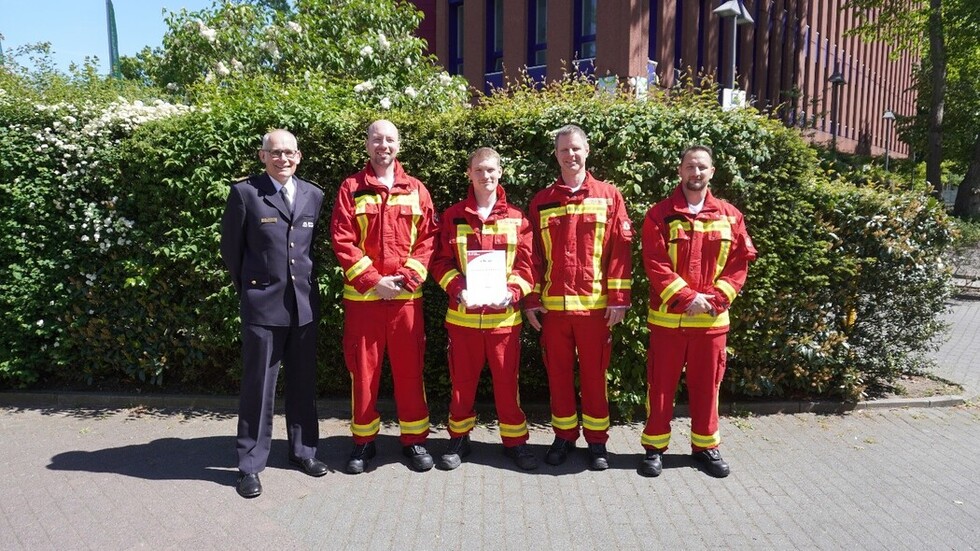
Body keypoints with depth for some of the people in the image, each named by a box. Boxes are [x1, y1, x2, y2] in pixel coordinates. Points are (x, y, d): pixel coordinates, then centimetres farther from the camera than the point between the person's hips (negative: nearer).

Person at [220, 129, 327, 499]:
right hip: (262, 304, -4)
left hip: (304, 303, 4)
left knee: (303, 382, 14)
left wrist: (308, 283, 11)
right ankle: (250, 464, 16)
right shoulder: (245, 193, -4)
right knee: (258, 386, 3)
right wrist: (247, 288, 7)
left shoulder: (313, 195, 7)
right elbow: (230, 247, 3)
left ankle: (303, 449, 29)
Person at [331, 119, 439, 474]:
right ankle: (363, 440, 22)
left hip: (407, 296, 1)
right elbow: (342, 241, -4)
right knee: (363, 369, 7)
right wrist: (373, 280, -12)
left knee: (409, 369, 7)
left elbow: (428, 238, 3)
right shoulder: (351, 189, 3)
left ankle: (414, 439, 20)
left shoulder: (416, 190, 8)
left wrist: (408, 278, -10)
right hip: (362, 296, -1)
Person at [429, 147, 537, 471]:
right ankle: (459, 439, 28)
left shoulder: (516, 218, 5)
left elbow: (525, 265, 2)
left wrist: (511, 292, -15)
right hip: (462, 314, 0)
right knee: (462, 380, 11)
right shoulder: (452, 217, 4)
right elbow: (441, 262, 2)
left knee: (507, 381, 8)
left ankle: (515, 441, 23)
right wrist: (458, 290, -15)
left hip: (504, 314, 0)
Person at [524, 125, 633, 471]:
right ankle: (564, 436, 26)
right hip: (553, 304, 2)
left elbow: (620, 250, -1)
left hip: (596, 304, -2)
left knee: (594, 374, 7)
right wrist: (532, 301, 2)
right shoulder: (541, 202, 8)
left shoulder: (609, 196, 3)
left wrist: (619, 298, -6)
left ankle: (596, 440, 21)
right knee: (558, 373, 10)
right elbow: (533, 254, 7)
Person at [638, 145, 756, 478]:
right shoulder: (659, 215, -3)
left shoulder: (730, 216, 6)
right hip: (668, 316, -2)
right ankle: (655, 447, 19)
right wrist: (687, 298, -18)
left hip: (712, 318, 3)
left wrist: (713, 299, -10)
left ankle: (705, 446, 28)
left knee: (707, 384, 13)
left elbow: (739, 263, 2)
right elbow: (655, 265, -10)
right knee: (661, 384, 6)